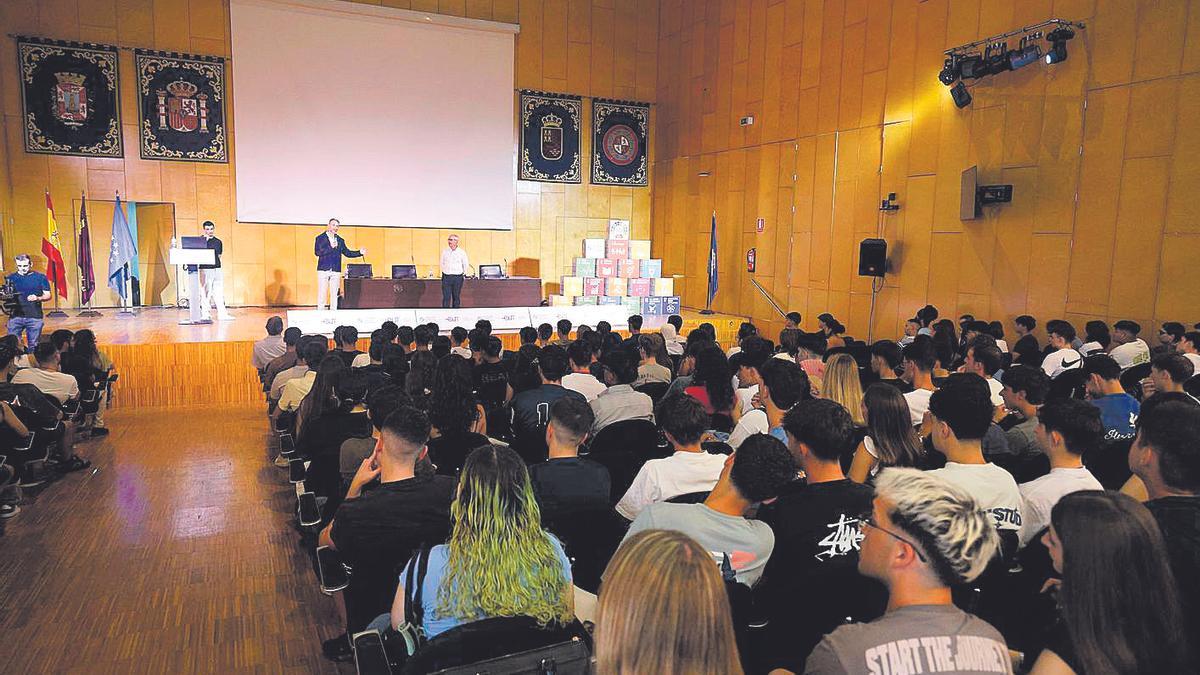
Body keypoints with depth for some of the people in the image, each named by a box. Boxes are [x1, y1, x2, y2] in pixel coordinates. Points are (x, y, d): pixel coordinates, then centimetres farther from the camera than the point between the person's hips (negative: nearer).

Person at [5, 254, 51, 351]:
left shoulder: (40, 277, 4)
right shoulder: (11, 278, 9)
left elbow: (48, 296, 4)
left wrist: (37, 298, -17)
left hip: (35, 317, -1)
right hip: (16, 316, 2)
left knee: (33, 346, 4)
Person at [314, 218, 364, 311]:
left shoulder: (340, 240, 16)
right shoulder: (320, 238, 2)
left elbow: (347, 253, 17)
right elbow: (317, 252, -10)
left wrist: (360, 252, 5)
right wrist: (330, 247, -16)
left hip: (336, 271, 3)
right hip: (323, 270, -3)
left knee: (334, 294, 4)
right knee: (322, 294, -3)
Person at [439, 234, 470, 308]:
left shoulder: (462, 252, 0)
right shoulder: (444, 251, 6)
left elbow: (466, 265, 10)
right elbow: (442, 263, 18)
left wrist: (464, 274, 10)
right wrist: (445, 271, 13)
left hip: (458, 277, -1)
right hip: (446, 277, 1)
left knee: (456, 297, 7)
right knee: (446, 297, -4)